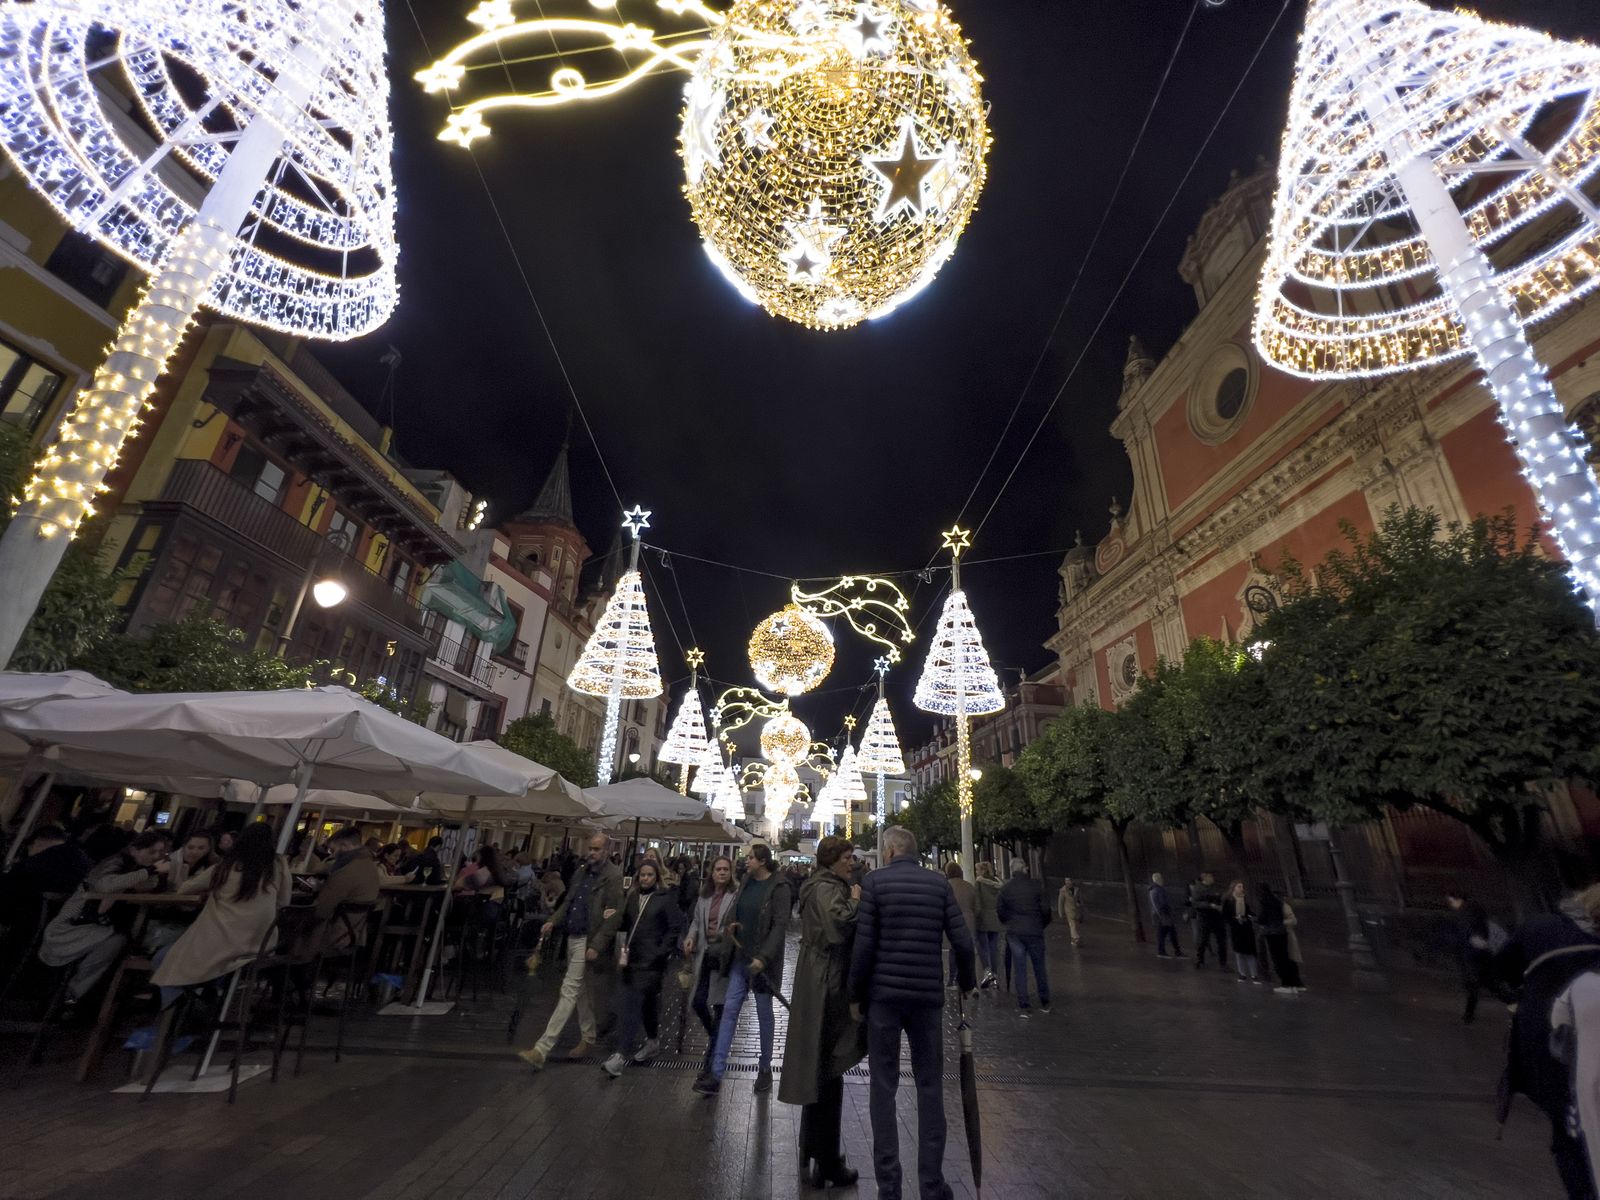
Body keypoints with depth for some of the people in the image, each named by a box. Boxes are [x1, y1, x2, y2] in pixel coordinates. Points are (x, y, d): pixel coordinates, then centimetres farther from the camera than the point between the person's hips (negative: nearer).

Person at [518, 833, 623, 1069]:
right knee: (583, 991, 18)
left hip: (588, 941, -8)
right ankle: (589, 1039, 32)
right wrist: (553, 921, 2)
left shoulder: (614, 877, -15)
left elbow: (614, 916, -17)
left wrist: (596, 946, -19)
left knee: (569, 992, -5)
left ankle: (542, 1049, 1)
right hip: (572, 937, 8)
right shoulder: (580, 873, 9)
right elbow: (568, 902, 19)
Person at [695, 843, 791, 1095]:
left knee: (764, 1014, 10)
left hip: (762, 960, -5)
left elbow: (780, 925, -19)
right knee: (729, 1010, 3)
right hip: (741, 956, 6)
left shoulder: (778, 887, -15)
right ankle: (716, 1073, 8)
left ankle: (765, 1068, 29)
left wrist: (763, 957, -24)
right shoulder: (747, 881, 5)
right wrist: (732, 925, -4)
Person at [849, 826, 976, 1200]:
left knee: (884, 1087, 10)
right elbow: (962, 942, -2)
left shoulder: (874, 881, -6)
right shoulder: (939, 882, 0)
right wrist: (967, 982, 15)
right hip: (928, 997, 2)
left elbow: (864, 945, -10)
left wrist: (855, 995, 2)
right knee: (930, 1087, 14)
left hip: (884, 995, -2)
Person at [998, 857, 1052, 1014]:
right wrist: (1043, 924, 12)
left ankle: (1023, 1006, 8)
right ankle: (1045, 1003, 23)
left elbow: (1001, 912, 5)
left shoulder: (1005, 888, -1)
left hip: (1014, 932, 1)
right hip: (1034, 931, -1)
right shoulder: (1036, 885, -7)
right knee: (1039, 967, 13)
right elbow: (1045, 908, -5)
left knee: (1020, 970, 7)